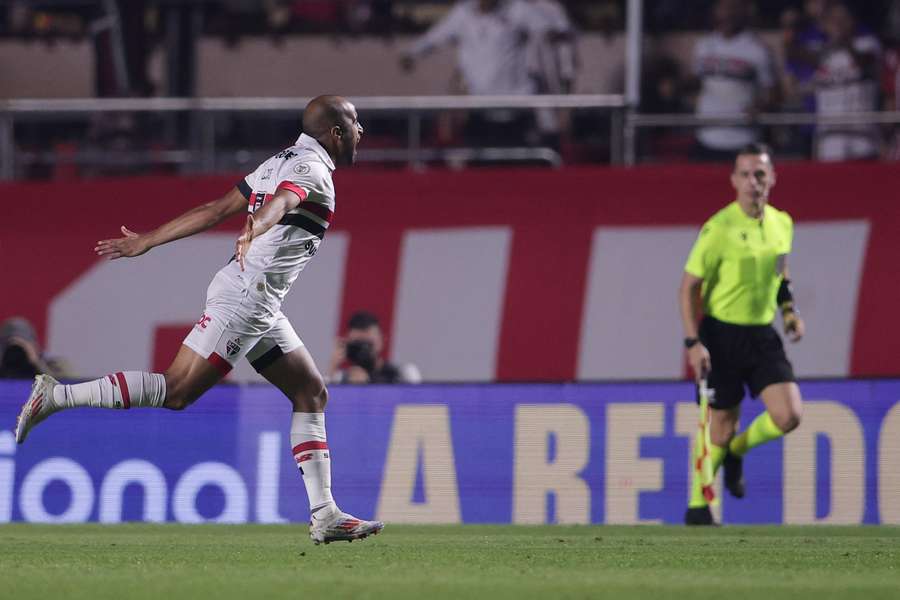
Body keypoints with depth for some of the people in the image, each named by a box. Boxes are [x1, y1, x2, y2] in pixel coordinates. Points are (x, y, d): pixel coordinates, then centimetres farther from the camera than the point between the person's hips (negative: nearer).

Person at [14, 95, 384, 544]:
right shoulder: (311, 169, -10)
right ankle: (55, 396, -9)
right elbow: (280, 202, -33)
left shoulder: (281, 163, 19)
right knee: (176, 391, -12)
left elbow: (215, 210, 17)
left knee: (312, 393, 9)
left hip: (261, 306, 10)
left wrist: (146, 241, 18)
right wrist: (252, 232, -54)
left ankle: (324, 515, 7)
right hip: (245, 296, -10)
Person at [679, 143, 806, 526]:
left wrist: (789, 310, 6)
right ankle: (697, 506, 19)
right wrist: (693, 343, -16)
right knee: (722, 426, 1)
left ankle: (735, 451, 21)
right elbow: (689, 287, -10)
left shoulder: (782, 224, 4)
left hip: (762, 335, 5)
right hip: (721, 334, -5)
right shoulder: (719, 229, -14)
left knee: (788, 415, -9)